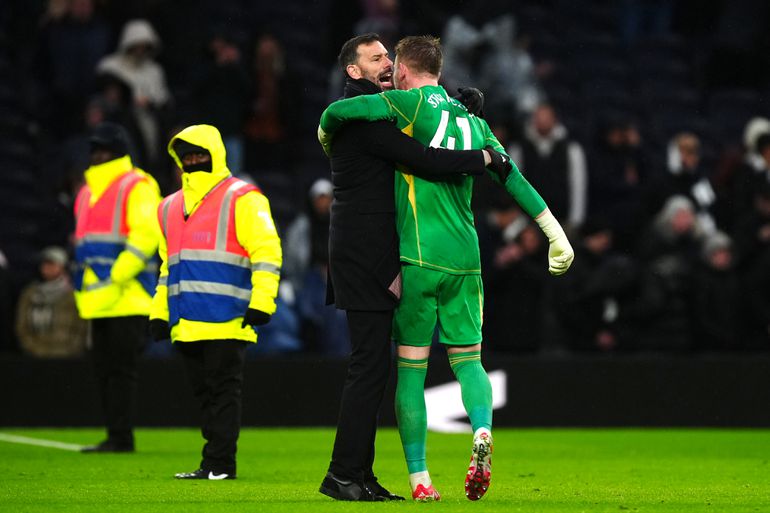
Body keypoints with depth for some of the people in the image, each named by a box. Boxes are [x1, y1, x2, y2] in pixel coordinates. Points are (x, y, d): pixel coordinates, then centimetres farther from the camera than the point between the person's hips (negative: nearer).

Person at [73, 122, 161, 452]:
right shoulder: (88, 191, 21)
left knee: (120, 368, -9)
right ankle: (115, 435, 12)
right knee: (104, 367, 8)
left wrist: (115, 278, -18)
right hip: (98, 298, 8)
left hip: (128, 297, -8)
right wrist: (82, 284, 17)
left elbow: (145, 236, -15)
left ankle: (121, 437, -7)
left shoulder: (136, 187, -5)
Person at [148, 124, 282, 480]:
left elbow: (266, 251, -7)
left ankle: (219, 464, -6)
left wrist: (261, 301, -15)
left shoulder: (242, 199, -1)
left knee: (223, 393, -6)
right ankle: (215, 463, 11)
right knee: (204, 394, 8)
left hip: (227, 322, -7)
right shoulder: (170, 208, 21)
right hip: (186, 324, 7)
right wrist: (159, 312, 20)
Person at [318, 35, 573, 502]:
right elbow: (513, 177, 13)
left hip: (419, 258, -5)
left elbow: (338, 111, -9)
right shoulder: (473, 121, 14)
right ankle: (483, 433, -19)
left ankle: (419, 479, -1)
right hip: (465, 258, 5)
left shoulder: (410, 104, -3)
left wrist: (328, 141, 13)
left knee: (411, 370, 1)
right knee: (467, 358, 10)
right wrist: (556, 234, 15)